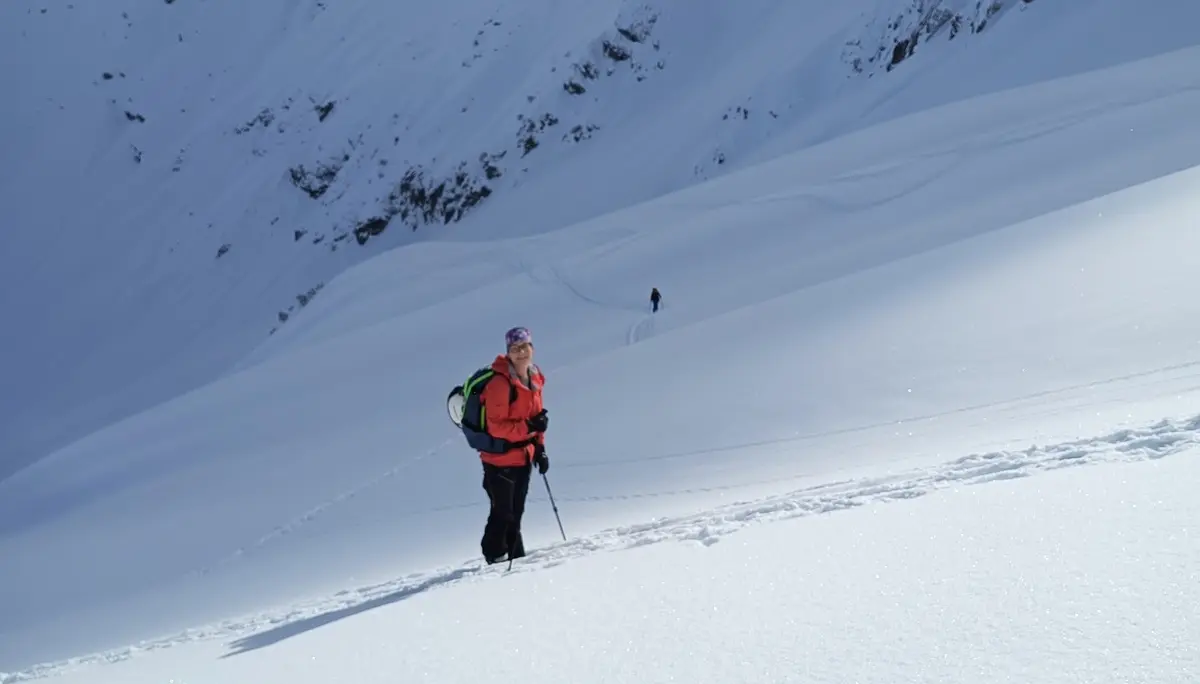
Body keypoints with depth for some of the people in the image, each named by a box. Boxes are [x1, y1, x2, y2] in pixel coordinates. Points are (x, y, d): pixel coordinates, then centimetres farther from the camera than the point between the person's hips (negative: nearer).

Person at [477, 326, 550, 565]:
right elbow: (496, 426, -22)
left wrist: (539, 448, 11)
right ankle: (495, 557, 16)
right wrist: (529, 427, -28)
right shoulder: (500, 383, -20)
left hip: (524, 457, 7)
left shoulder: (534, 379, 5)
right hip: (500, 459, -7)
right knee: (503, 514, 0)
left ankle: (516, 558, 27)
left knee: (515, 513, 17)